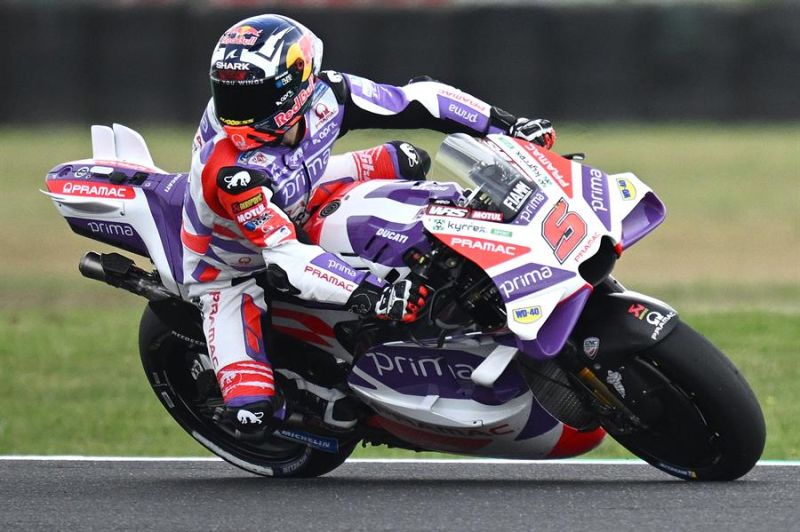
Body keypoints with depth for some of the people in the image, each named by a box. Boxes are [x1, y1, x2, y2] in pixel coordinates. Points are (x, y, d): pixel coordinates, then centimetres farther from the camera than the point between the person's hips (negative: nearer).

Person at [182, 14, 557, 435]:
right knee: (252, 414, -24)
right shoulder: (232, 170, -40)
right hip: (231, 270, -5)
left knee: (406, 161, -6)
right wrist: (373, 295, -51)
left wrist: (509, 128, -12)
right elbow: (285, 260, -43)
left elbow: (418, 100, -13)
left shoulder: (323, 95, -25)